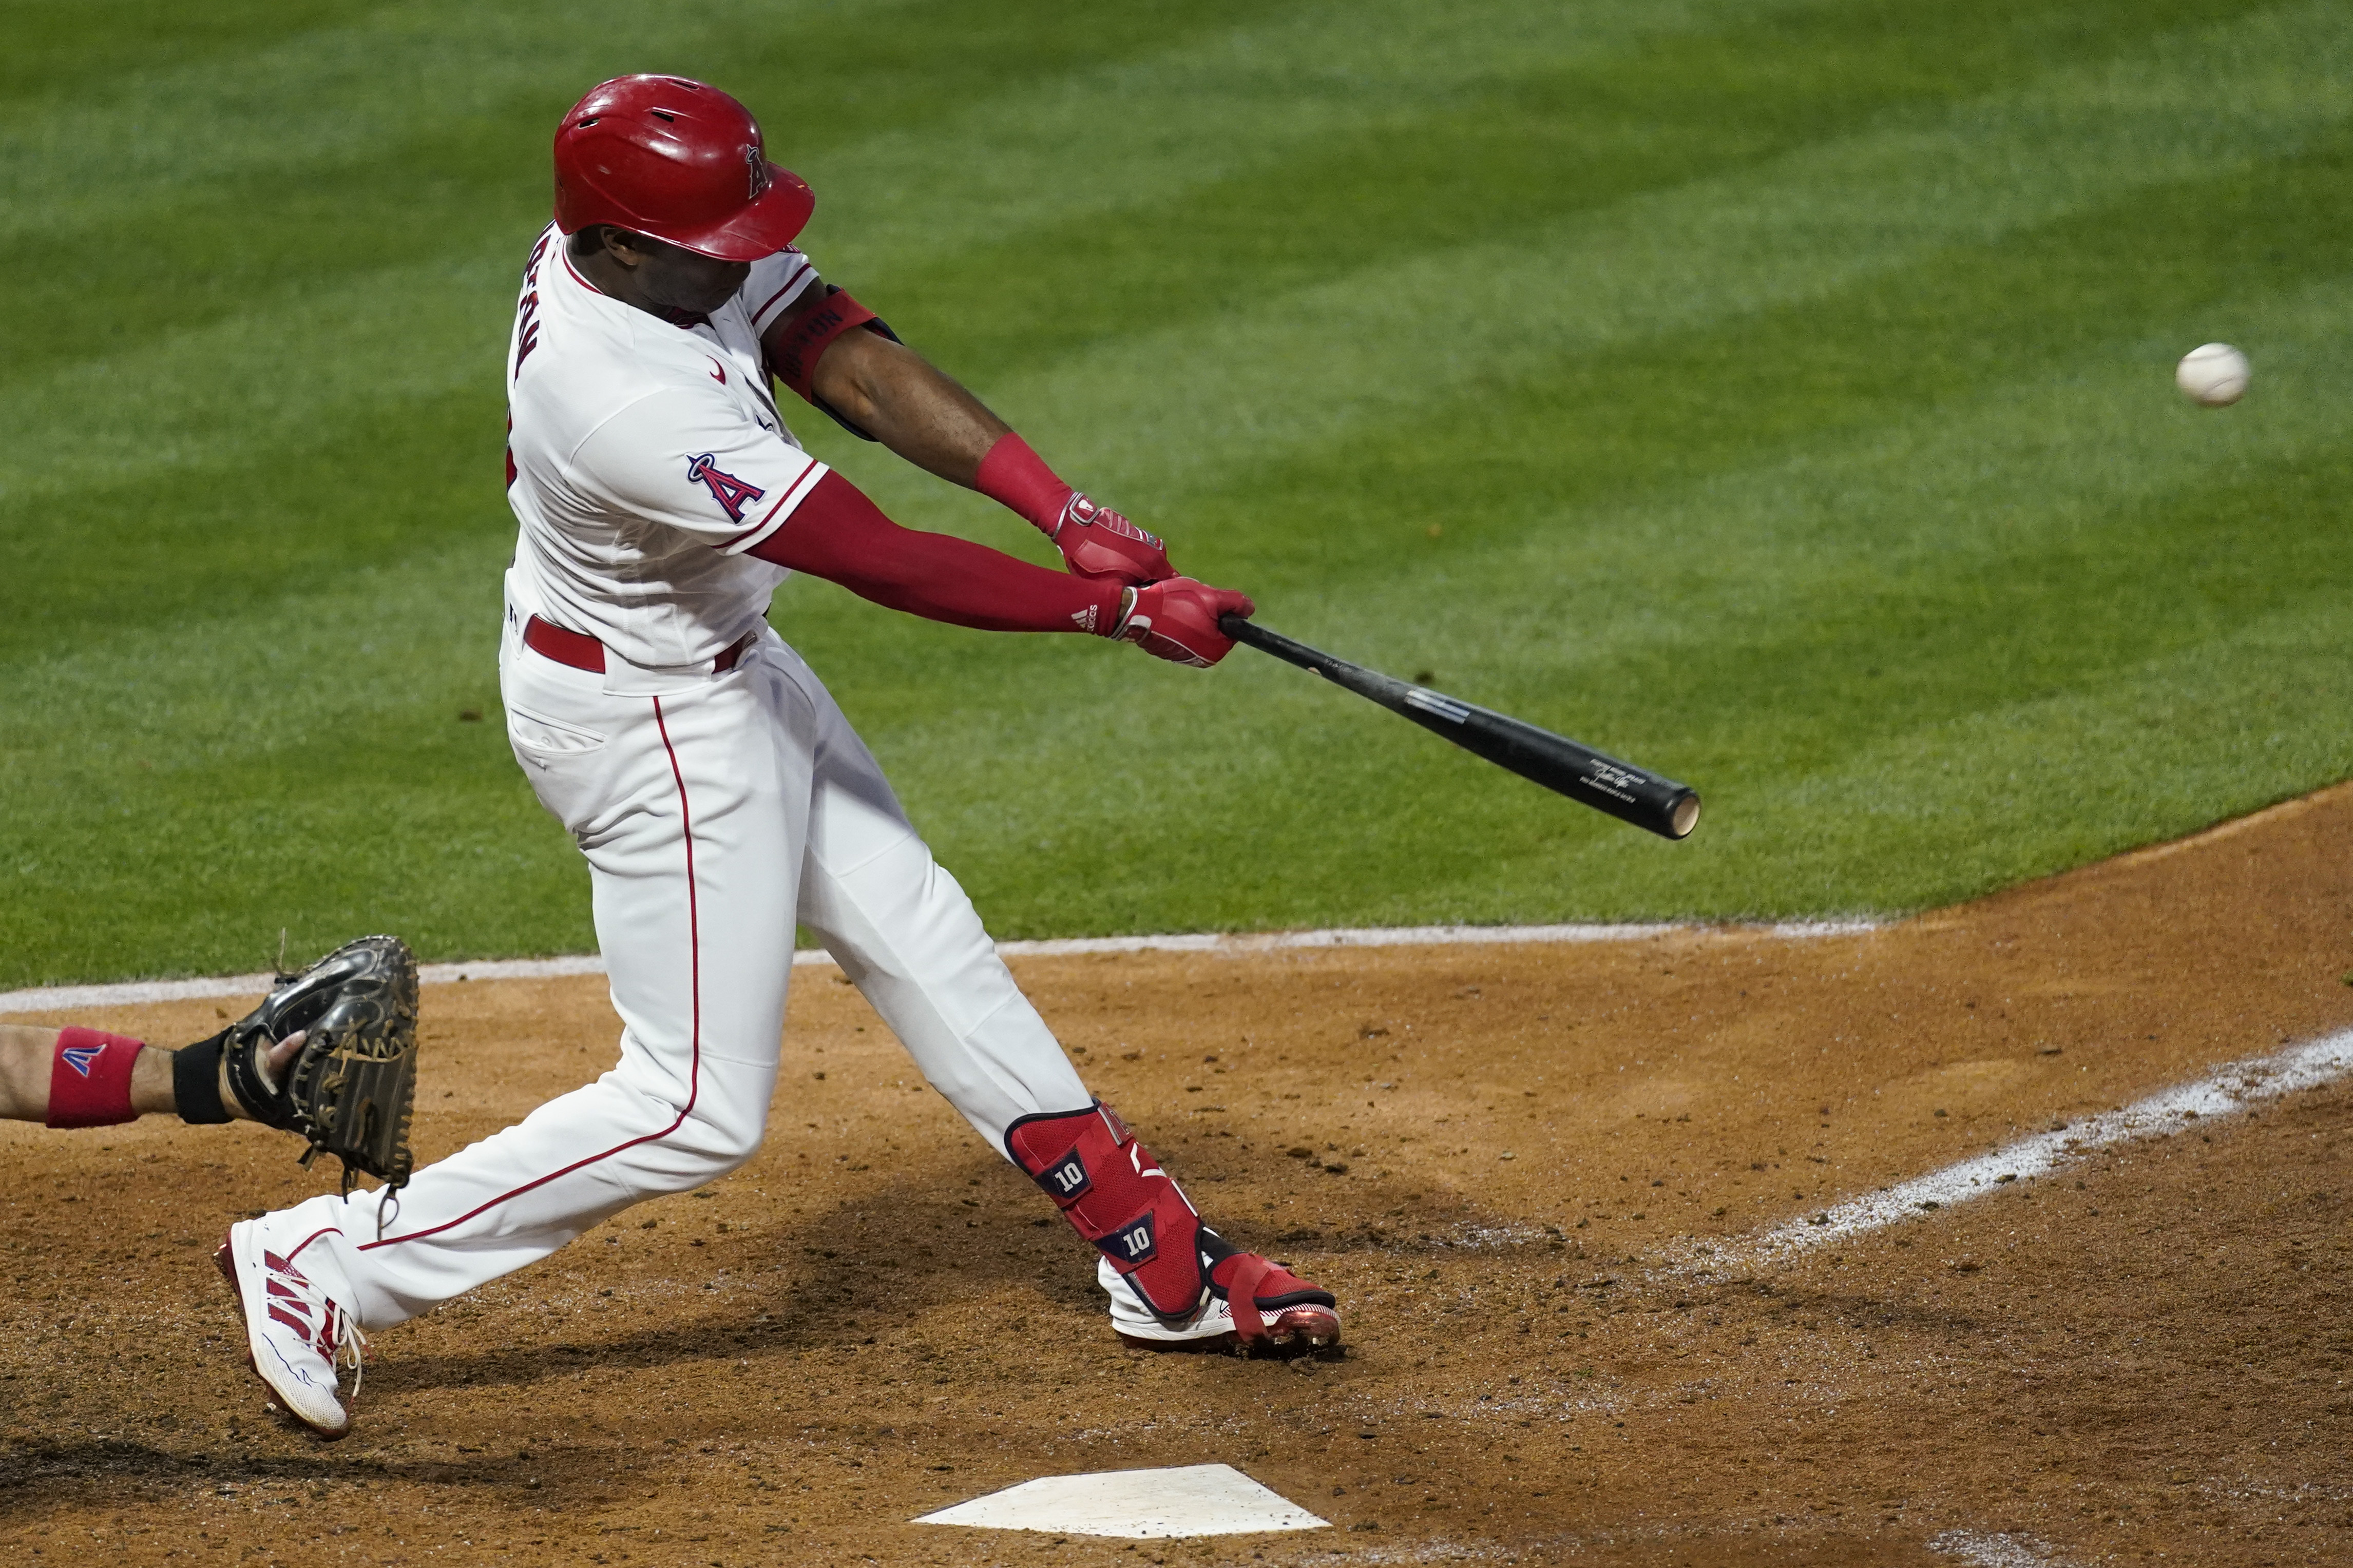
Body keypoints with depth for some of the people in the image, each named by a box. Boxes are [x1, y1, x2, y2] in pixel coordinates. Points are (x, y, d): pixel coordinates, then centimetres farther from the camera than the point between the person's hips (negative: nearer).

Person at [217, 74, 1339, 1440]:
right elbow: (888, 564, -32)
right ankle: (330, 1263, 2)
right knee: (699, 1108, -3)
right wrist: (1115, 610, -24)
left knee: (924, 942, 16)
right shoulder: (630, 406, -38)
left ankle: (1163, 1261, 26)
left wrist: (1071, 512, -23)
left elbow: (859, 365, -13)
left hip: (732, 670, 10)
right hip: (652, 725, -10)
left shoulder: (672, 252, -12)